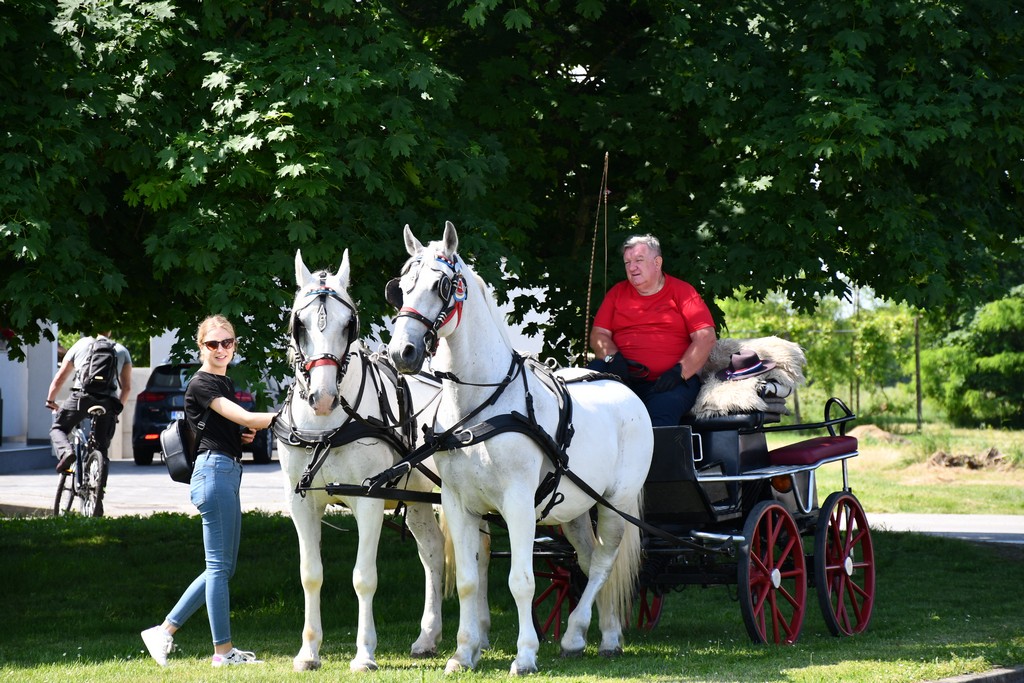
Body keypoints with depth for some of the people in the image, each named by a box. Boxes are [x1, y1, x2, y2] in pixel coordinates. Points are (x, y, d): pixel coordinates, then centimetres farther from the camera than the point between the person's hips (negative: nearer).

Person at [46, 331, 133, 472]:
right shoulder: (122, 351, 25)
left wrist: (50, 401, 37)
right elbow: (127, 387, 21)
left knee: (58, 428, 14)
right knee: (102, 446, 13)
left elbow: (59, 379, 25)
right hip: (108, 400, 2)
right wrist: (119, 407, 36)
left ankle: (66, 452, -16)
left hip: (82, 396, -2)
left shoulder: (81, 344, 22)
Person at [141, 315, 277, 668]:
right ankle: (223, 650, -1)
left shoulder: (225, 383, 18)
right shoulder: (201, 384, -9)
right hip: (214, 471, -10)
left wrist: (243, 436, 9)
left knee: (223, 567, 11)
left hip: (228, 473, 10)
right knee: (219, 566, -5)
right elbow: (244, 417, -19)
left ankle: (164, 631, 14)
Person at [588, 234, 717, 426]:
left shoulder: (682, 292, 10)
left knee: (663, 411, -36)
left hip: (667, 382, -3)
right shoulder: (617, 292, 21)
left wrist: (679, 371, -13)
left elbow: (706, 337, 0)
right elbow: (598, 334, 13)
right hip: (624, 377, 4)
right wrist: (612, 357, -10)